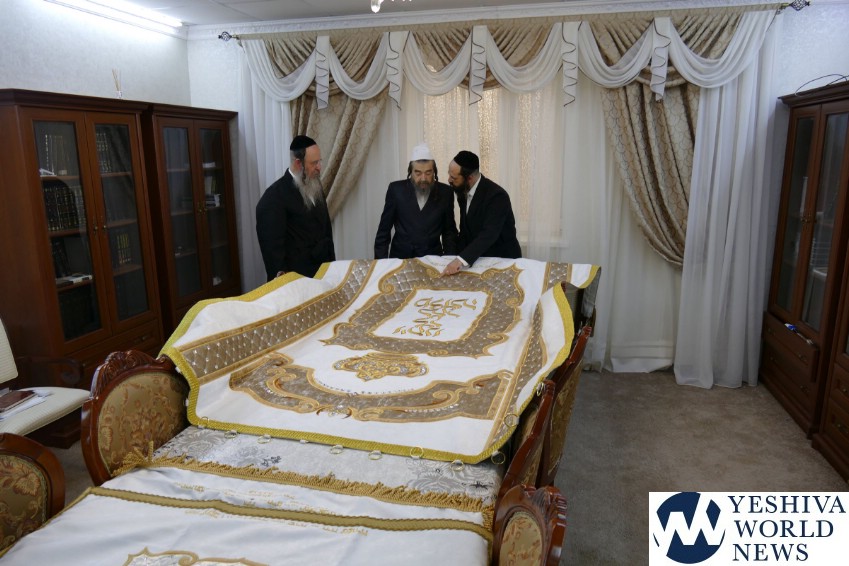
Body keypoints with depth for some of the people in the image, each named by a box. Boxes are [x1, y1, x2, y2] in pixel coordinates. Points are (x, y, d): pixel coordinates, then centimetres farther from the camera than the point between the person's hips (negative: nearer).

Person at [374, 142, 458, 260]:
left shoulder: (445, 192, 1)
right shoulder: (396, 189, -2)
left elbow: (449, 231, 8)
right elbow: (384, 228, 4)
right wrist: (381, 260, -1)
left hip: (432, 258, 1)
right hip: (400, 257, -1)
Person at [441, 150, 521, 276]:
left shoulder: (497, 196, -21)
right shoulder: (463, 193, 2)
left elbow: (489, 234, -32)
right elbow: (465, 230, 8)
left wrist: (460, 260, -42)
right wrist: (457, 258, -6)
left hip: (503, 260, -6)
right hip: (477, 259, 6)